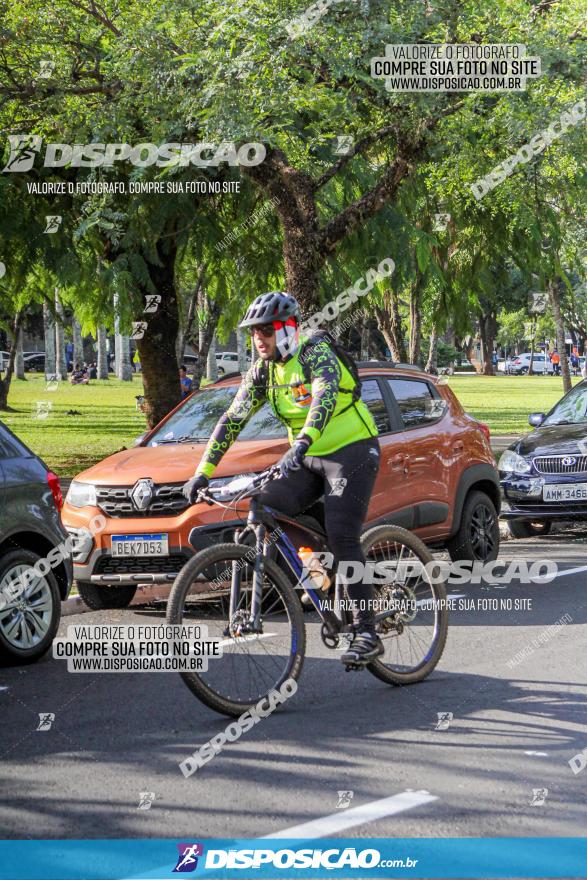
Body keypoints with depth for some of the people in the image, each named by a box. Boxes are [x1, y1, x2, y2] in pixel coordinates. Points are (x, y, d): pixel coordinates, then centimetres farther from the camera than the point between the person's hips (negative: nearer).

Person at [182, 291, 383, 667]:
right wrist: (203, 473, -6)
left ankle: (367, 633, -15)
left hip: (352, 452, -7)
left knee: (342, 537, -19)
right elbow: (232, 419, 2)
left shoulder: (316, 353, -19)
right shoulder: (264, 371, 3)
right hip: (308, 460, 7)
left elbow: (325, 399, -38)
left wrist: (301, 443, -54)